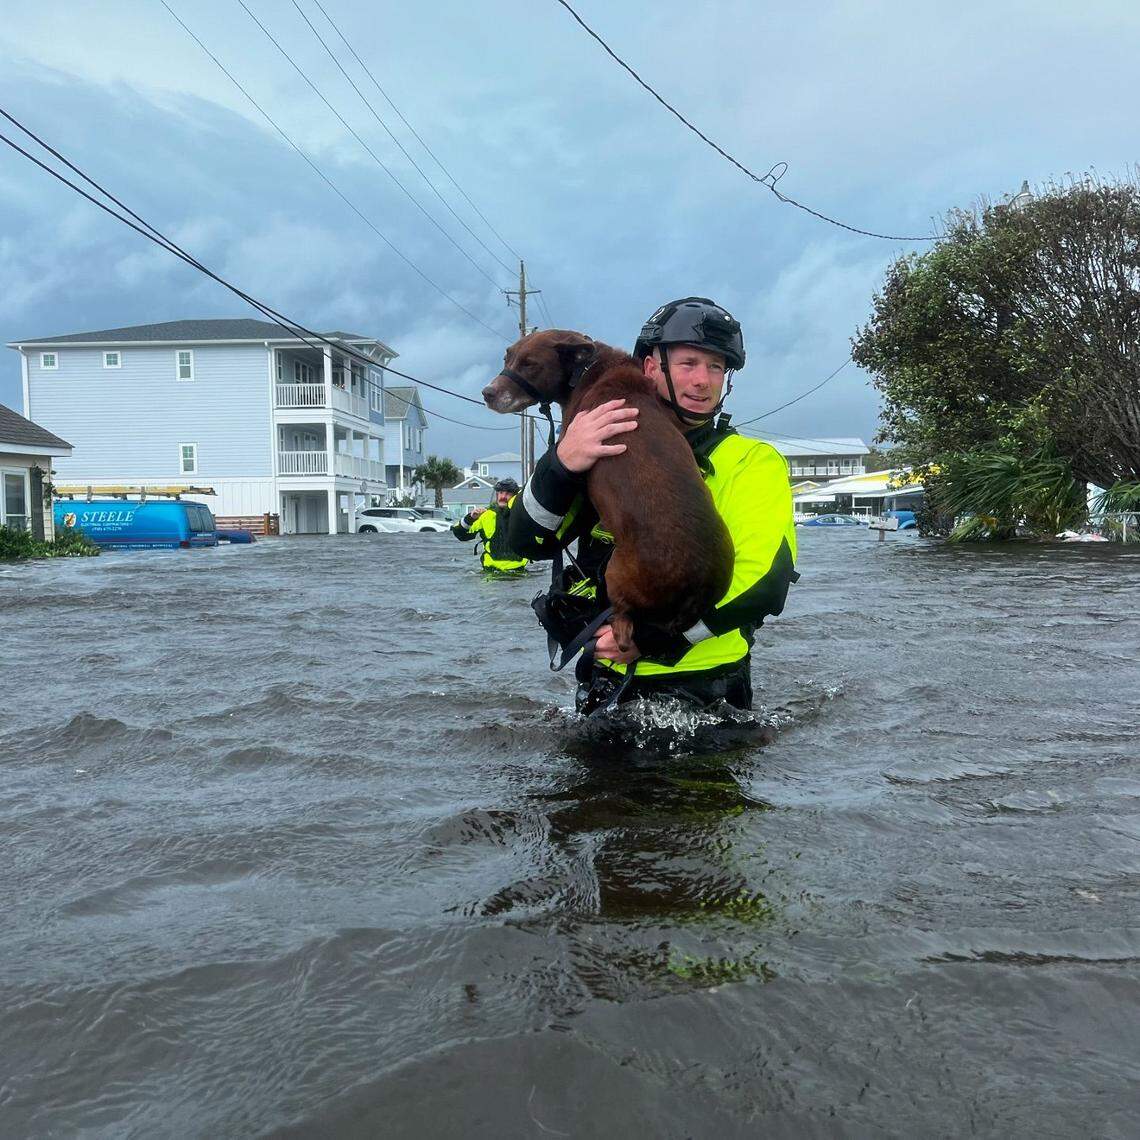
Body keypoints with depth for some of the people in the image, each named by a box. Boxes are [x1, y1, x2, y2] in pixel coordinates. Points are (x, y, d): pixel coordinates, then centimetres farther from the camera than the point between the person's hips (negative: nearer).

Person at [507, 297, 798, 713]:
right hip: (607, 683, 2)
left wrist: (654, 635, -19)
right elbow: (529, 542, -1)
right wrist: (562, 463, -18)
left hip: (701, 690, -2)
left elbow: (763, 582, -13)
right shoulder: (607, 449, 9)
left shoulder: (753, 461, 1)